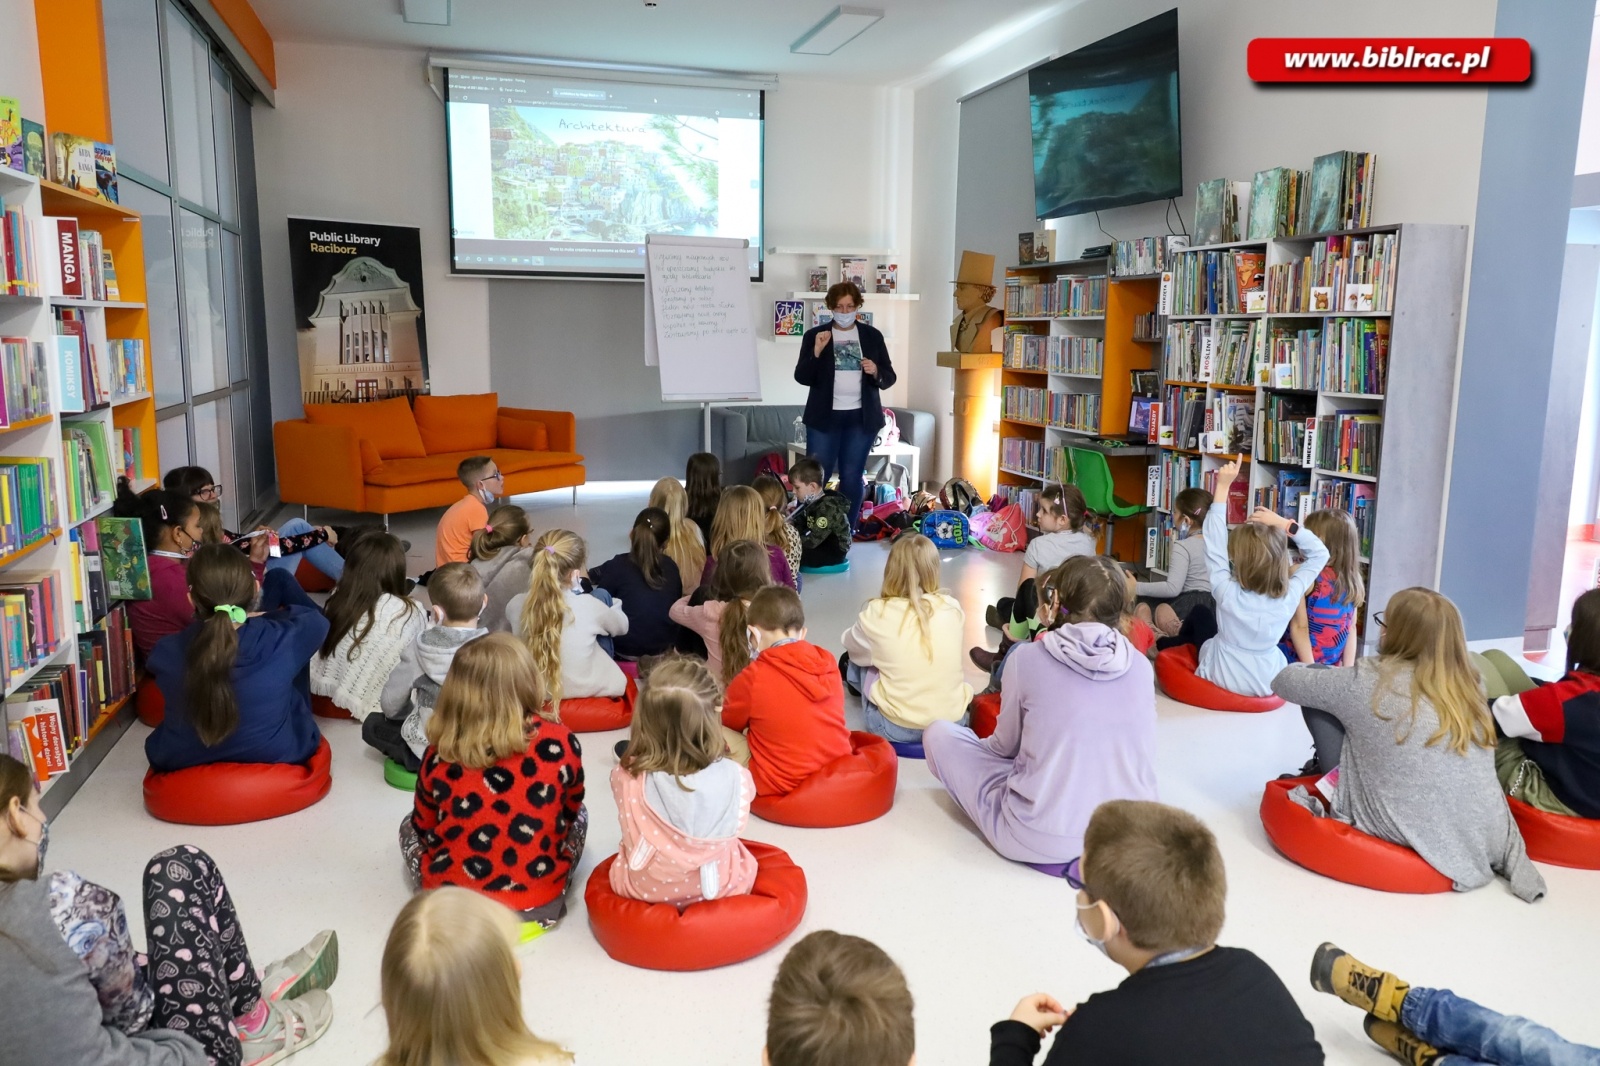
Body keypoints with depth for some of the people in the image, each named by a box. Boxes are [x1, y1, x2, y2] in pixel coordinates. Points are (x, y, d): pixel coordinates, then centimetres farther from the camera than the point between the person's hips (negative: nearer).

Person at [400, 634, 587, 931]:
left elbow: (424, 825, 6)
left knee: (410, 827, 28)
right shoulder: (561, 742, -14)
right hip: (541, 903, 1)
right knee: (579, 816, 27)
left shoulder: (440, 754, -11)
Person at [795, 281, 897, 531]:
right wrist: (816, 351, -18)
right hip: (824, 417, -1)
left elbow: (889, 378, 8)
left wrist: (876, 372, -13)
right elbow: (802, 377, -4)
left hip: (861, 418, 2)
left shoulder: (873, 336, 6)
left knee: (852, 478, 6)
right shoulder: (814, 335, 1)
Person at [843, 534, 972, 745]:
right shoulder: (952, 608, -5)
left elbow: (854, 648, 10)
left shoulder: (877, 613, -12)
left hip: (896, 728, -3)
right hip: (954, 719, 4)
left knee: (856, 660, 21)